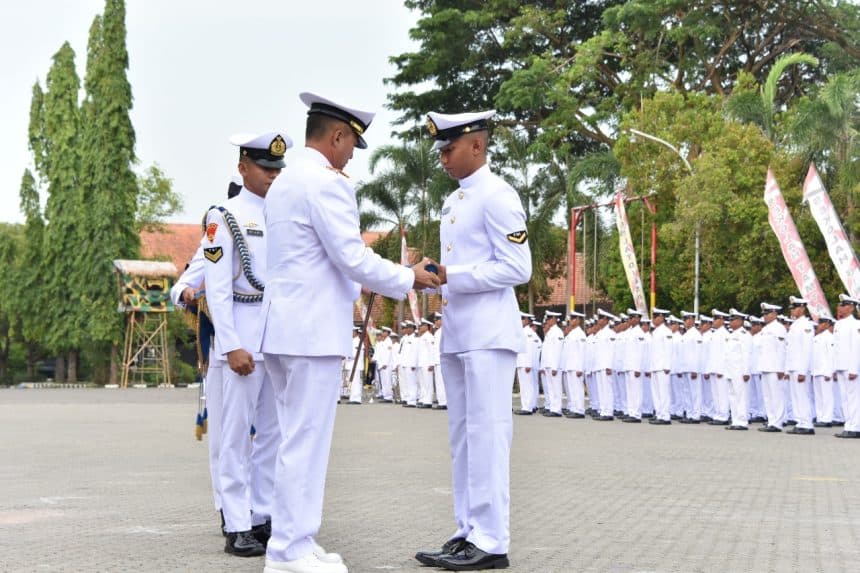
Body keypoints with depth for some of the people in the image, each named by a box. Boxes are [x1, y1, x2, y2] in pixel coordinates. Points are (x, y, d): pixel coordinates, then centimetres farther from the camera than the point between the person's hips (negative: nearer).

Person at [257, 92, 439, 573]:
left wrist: (354, 286, 26)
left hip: (288, 326, 10)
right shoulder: (325, 182, -13)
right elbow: (354, 258, -17)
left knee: (299, 441, 14)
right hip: (313, 330, -10)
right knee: (307, 442, -5)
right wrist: (409, 279, -4)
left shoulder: (284, 182, 17)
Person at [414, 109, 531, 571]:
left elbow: (517, 269, -14)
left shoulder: (497, 196, -9)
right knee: (462, 438, 11)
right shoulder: (454, 202, 17)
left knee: (487, 435, -7)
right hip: (456, 336, 9)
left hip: (487, 335, -9)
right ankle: (469, 532, 18)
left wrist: (451, 276, -18)